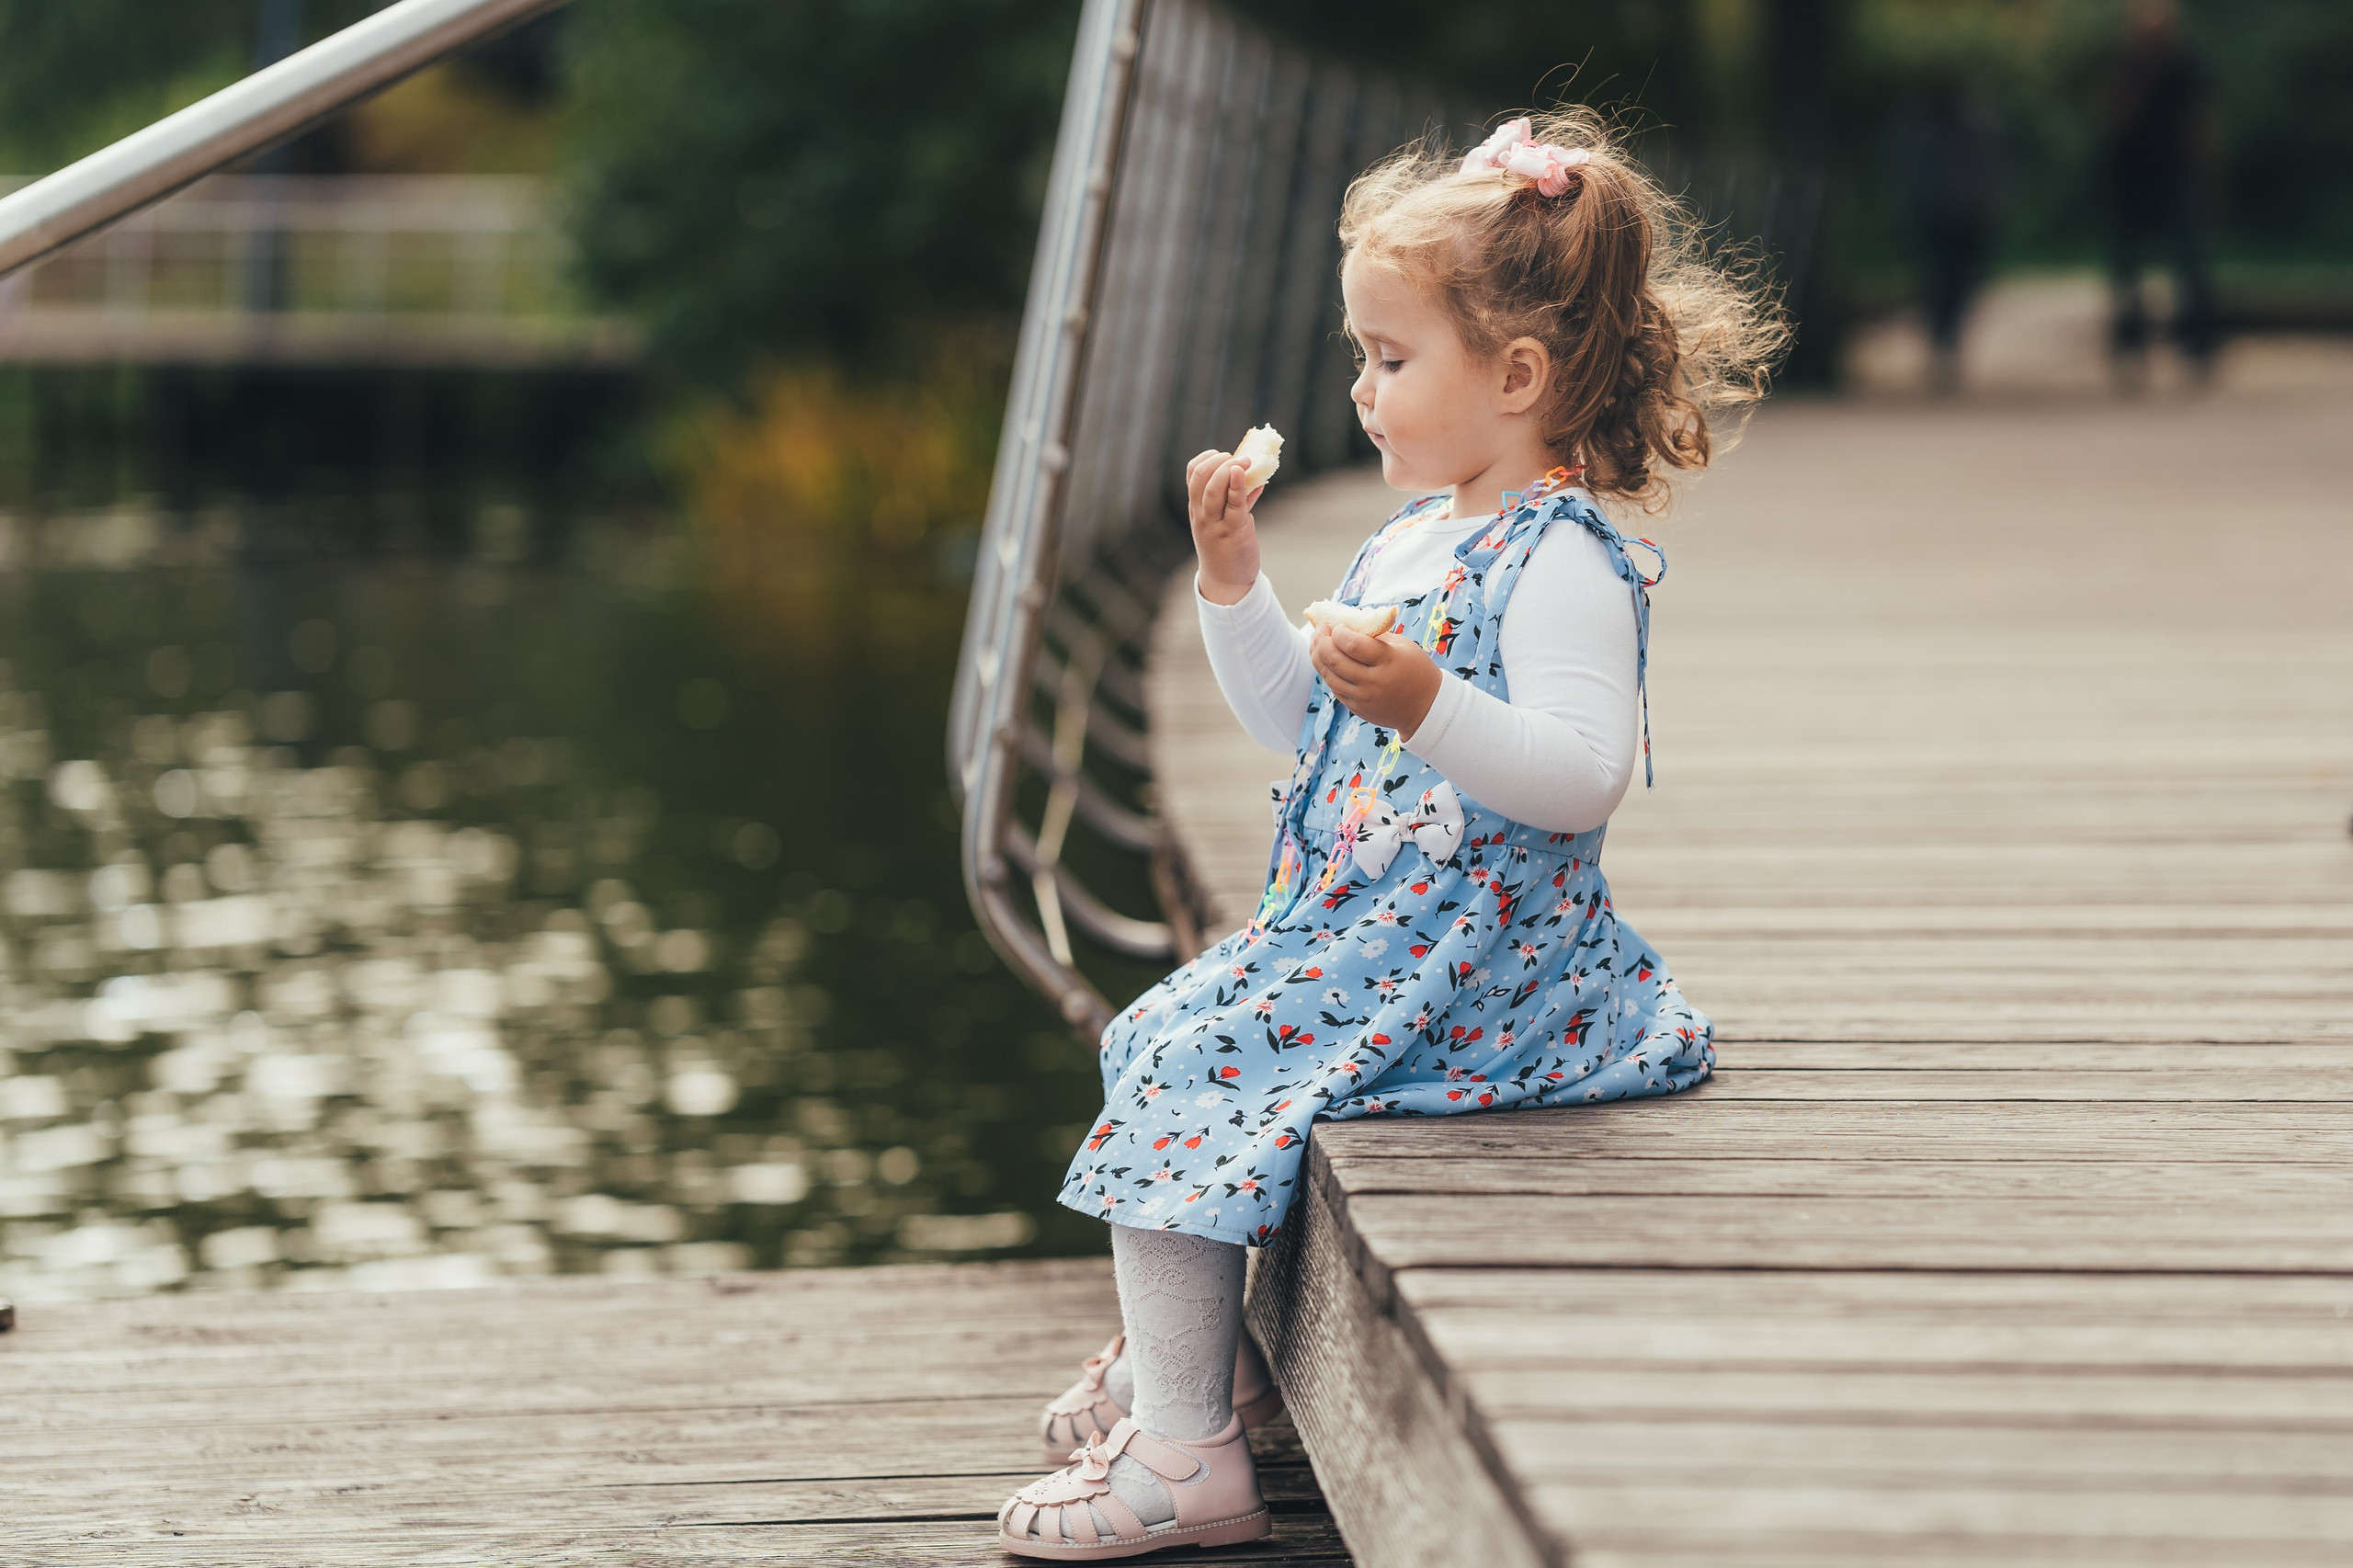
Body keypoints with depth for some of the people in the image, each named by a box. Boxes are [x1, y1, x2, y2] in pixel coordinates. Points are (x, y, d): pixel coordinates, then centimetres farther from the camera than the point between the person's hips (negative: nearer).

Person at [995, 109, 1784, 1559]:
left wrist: (1428, 706, -40)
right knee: (1161, 1042, 18)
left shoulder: (1563, 561, -18)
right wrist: (1236, 583, 9)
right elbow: (1301, 724, 22)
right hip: (1357, 926, 10)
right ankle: (1197, 1349, 33)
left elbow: (1583, 779, -28)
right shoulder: (1409, 542, 12)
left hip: (1470, 951, -10)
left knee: (1186, 1085, -15)